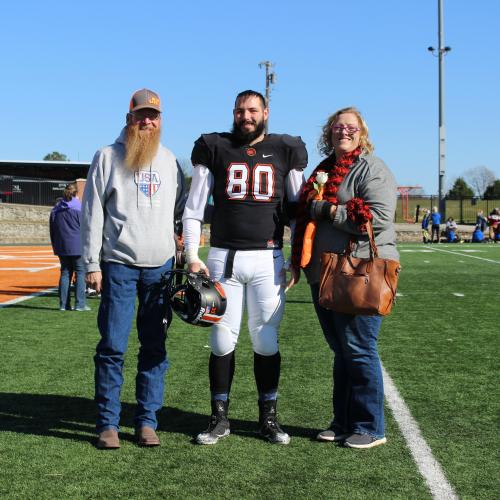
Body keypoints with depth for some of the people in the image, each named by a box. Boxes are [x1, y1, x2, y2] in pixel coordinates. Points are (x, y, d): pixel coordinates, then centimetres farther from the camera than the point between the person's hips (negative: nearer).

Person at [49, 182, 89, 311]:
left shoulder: (56, 209, 10)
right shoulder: (79, 208, -7)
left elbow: (52, 229, 15)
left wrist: (55, 246, 21)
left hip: (62, 247, 5)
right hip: (77, 246, -5)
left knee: (65, 273, 10)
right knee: (80, 273, 0)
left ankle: (64, 304, 9)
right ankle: (80, 304, -5)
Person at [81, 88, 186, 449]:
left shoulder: (169, 160, 14)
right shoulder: (108, 157, 4)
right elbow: (92, 213, 0)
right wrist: (92, 263, -6)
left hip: (161, 266, 3)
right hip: (119, 266, -3)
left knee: (155, 347, 4)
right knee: (113, 346, -5)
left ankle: (147, 421, 12)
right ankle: (108, 423, 5)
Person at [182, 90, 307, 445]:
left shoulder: (284, 151, 8)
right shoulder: (215, 149, 6)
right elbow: (194, 209, 6)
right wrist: (192, 257, -2)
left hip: (268, 260, 0)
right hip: (223, 258, 0)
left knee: (266, 341, 3)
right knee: (222, 340, 3)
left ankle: (269, 418, 17)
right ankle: (220, 419, 15)